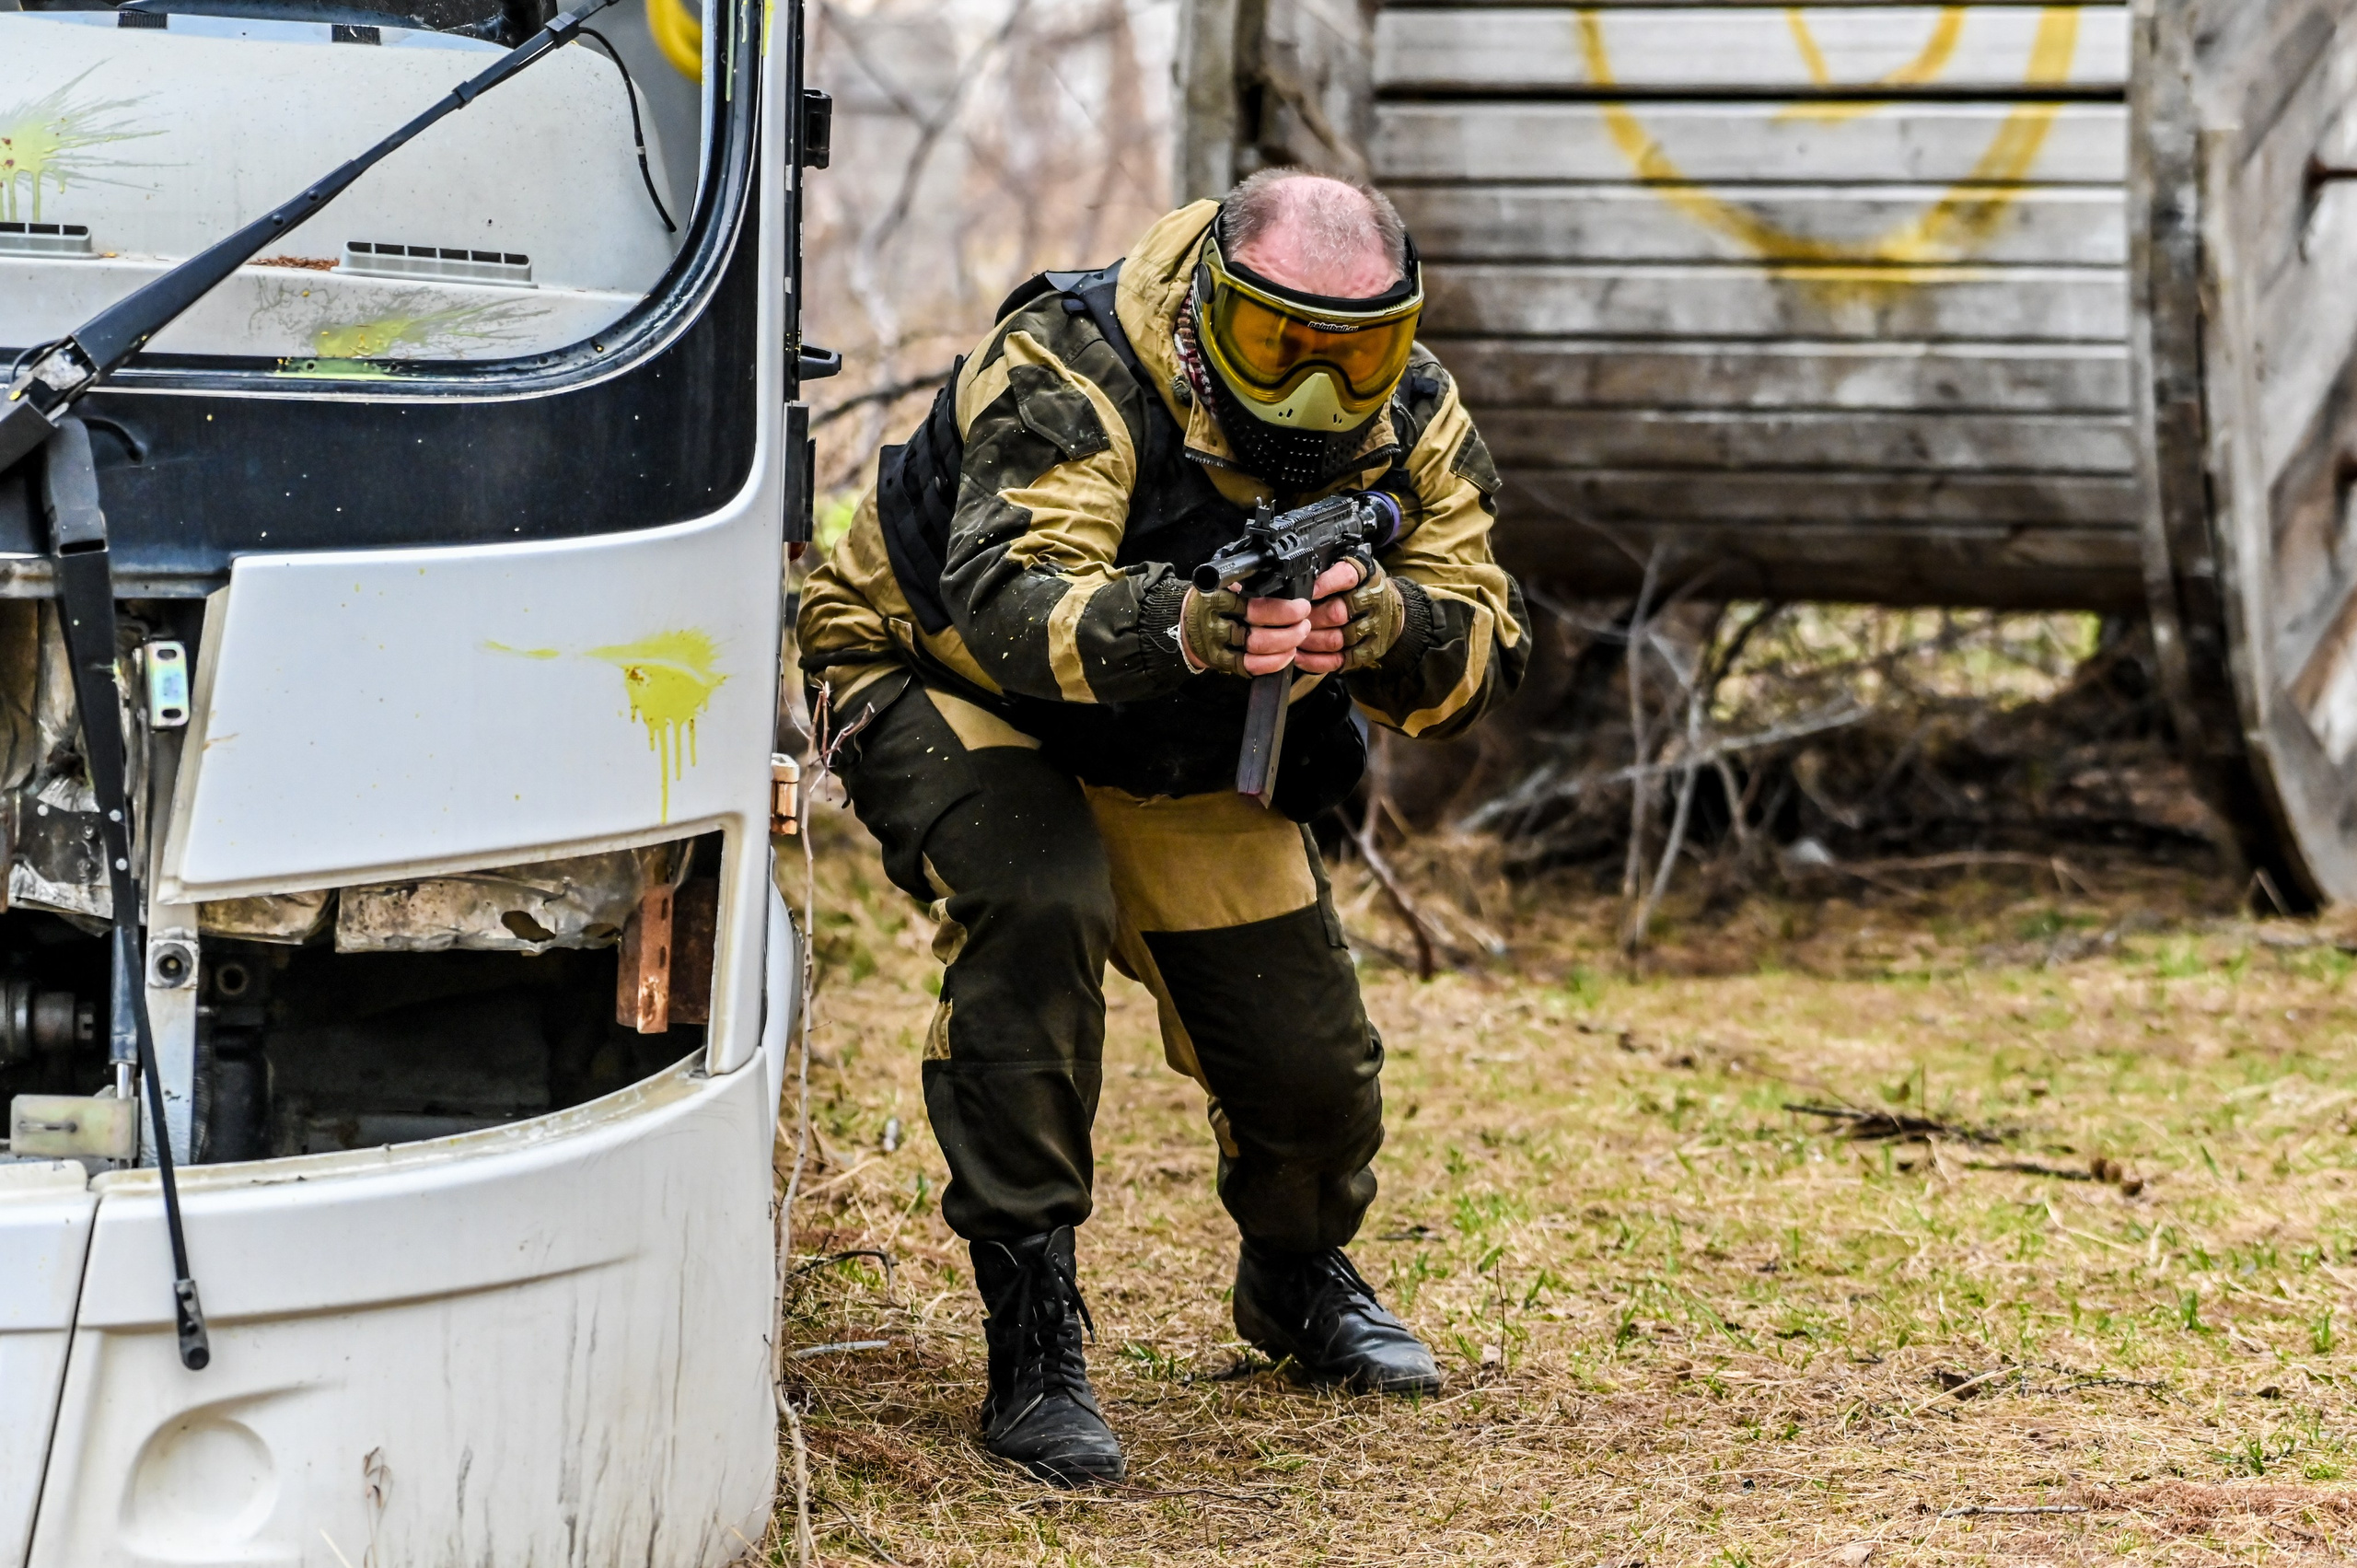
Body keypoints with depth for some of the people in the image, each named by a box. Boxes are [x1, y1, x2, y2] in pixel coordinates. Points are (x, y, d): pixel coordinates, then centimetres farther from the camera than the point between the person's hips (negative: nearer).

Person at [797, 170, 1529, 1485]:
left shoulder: (1412, 422, -17)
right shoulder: (1073, 376, -33)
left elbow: (1488, 649, -24)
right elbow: (1007, 604, -47)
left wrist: (1381, 621, -47)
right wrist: (1182, 628, -66)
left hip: (1191, 757, 5)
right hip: (952, 685, -5)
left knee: (1314, 1071, 0)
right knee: (1037, 908, -35)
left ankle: (1300, 1278, 37)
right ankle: (1034, 1341, -27)